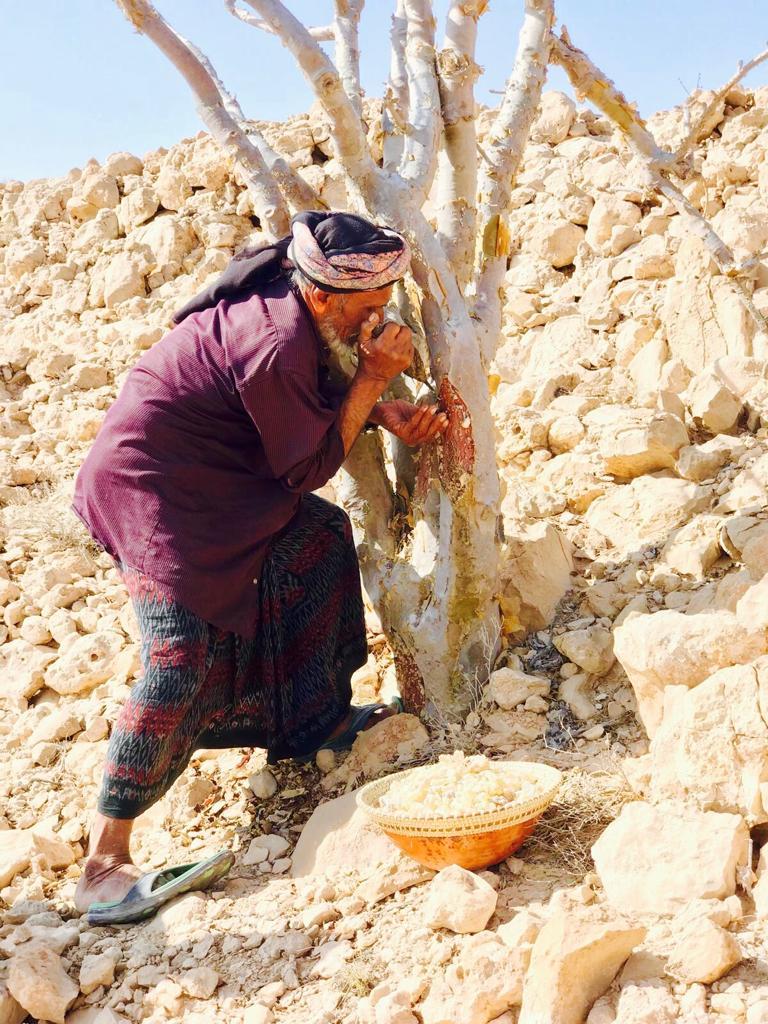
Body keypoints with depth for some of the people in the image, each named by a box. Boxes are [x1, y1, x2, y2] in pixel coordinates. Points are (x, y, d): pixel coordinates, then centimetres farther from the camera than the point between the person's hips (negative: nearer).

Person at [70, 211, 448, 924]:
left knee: (317, 535, 14)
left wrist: (390, 415, -3)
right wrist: (374, 376, -15)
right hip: (150, 489, -10)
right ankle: (103, 869, -16)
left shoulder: (293, 304, 0)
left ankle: (319, 719, 25)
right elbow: (310, 467, -17)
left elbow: (324, 397, 15)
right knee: (185, 656, -19)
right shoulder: (274, 344, -28)